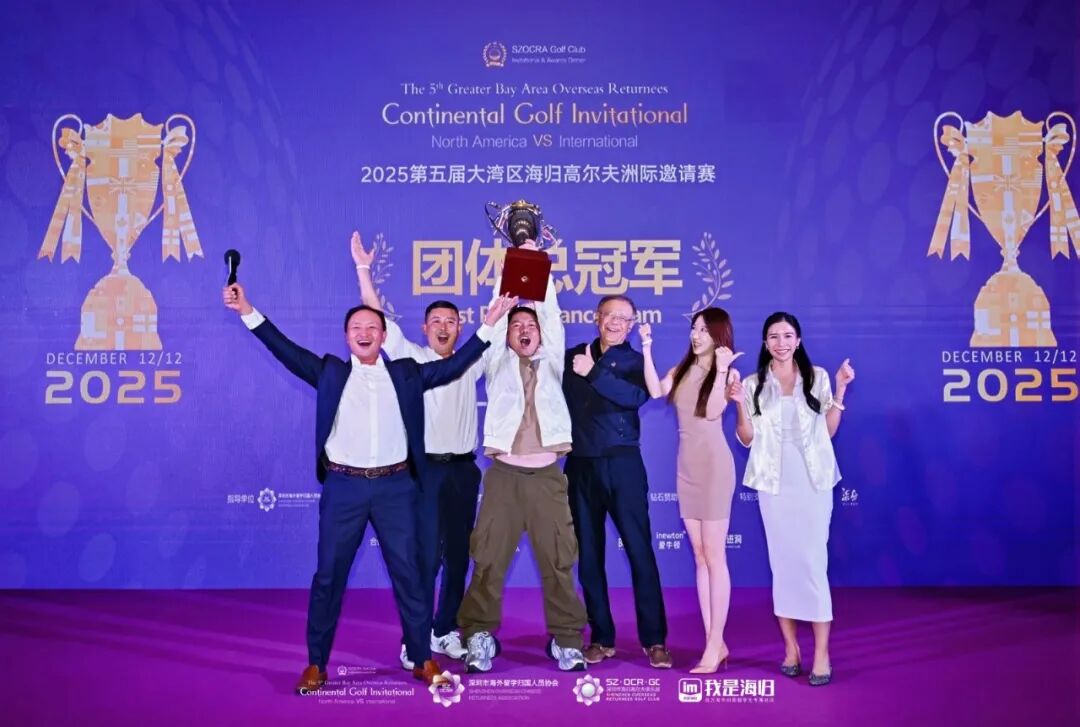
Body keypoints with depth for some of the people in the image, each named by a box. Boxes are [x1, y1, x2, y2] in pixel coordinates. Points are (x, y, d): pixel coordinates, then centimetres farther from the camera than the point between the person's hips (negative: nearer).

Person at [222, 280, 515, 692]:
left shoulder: (406, 374, 9)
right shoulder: (331, 372, 8)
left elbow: (455, 364, 8)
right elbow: (287, 351, 2)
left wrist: (489, 323, 1)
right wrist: (248, 311, -6)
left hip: (394, 486, 1)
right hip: (344, 487, 0)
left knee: (408, 574, 6)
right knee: (329, 576, 6)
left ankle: (423, 660, 18)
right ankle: (315, 664, 19)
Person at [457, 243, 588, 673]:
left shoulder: (551, 363, 16)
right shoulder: (498, 365, 13)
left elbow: (552, 316, 7)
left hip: (547, 476, 1)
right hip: (504, 474, -1)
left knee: (558, 561, 2)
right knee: (489, 560, -1)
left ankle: (566, 640, 11)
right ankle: (479, 638, 10)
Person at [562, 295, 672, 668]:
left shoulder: (636, 361, 4)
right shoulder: (573, 357, 10)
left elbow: (636, 396, -17)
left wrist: (593, 373, -19)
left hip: (622, 464, -2)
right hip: (581, 465, 2)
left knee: (640, 551, -3)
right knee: (589, 554, 7)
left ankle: (654, 639, 6)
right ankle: (601, 638, 18)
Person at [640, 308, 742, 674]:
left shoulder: (727, 372, -3)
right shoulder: (683, 369, 12)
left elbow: (713, 411, -19)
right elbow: (656, 391, -6)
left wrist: (721, 370, -20)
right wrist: (647, 349, -7)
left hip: (713, 465, -6)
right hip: (686, 467, 6)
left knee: (714, 556, -3)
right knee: (700, 557, 8)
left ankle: (715, 645, 4)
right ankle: (714, 642, 15)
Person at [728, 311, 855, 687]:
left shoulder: (817, 377, 4)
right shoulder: (754, 383, 5)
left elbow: (829, 430, 4)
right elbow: (746, 438, 5)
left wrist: (840, 390, -4)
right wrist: (741, 404, -9)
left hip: (813, 480, -1)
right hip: (774, 482, 1)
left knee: (812, 561, -6)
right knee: (782, 562, 5)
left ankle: (821, 654, -1)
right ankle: (790, 647, 15)